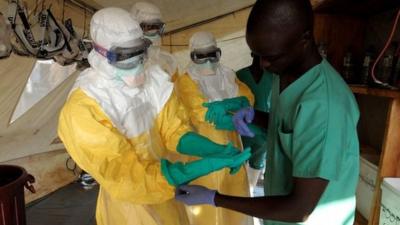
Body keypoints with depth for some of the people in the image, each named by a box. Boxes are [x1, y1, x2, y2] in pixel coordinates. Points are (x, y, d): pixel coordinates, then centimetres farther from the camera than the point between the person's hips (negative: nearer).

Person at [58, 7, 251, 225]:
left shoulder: (154, 79, -9)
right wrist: (211, 164, -35)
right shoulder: (82, 110, -26)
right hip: (131, 205, -4)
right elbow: (127, 178, -29)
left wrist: (218, 150, -28)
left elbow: (175, 132, -8)